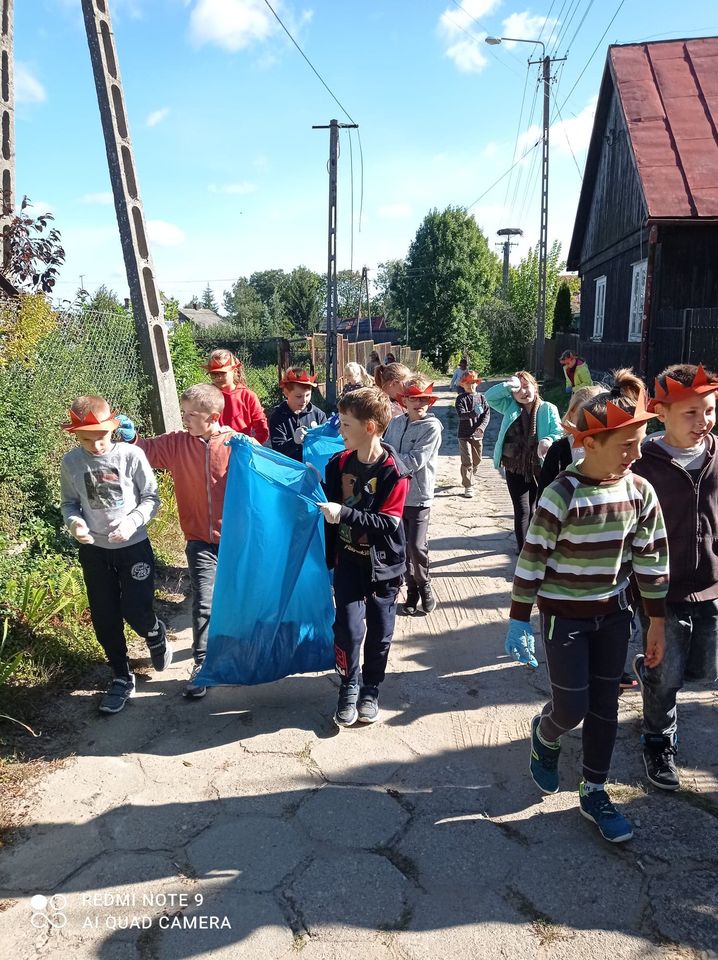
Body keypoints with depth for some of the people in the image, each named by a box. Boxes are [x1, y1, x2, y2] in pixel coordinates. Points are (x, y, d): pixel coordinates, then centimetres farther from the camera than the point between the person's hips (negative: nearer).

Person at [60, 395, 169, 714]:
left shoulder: (131, 455, -15)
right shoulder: (71, 462, -7)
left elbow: (151, 498, -6)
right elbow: (69, 503, 5)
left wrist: (132, 521, -24)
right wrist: (74, 522, -16)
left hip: (134, 546, -3)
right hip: (94, 550, 3)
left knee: (136, 611, -2)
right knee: (104, 619, 8)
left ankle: (156, 635, 36)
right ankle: (122, 678, 28)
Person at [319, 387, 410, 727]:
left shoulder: (393, 472, -18)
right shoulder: (339, 463, -3)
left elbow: (388, 522, -23)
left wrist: (344, 514, -31)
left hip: (382, 563, -2)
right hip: (348, 560, 3)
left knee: (379, 631, 11)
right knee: (347, 628, -3)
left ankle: (370, 690, 31)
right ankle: (348, 688, 20)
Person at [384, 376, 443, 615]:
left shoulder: (432, 427, -11)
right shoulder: (396, 423, 3)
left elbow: (415, 461, -19)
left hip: (418, 496, -4)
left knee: (417, 546, -3)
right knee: (403, 546, 11)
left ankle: (424, 586, 23)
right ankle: (412, 590, 26)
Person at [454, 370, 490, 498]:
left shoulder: (481, 397, 4)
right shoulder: (461, 398, -6)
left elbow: (487, 413, -2)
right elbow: (461, 414, -20)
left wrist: (482, 427, -17)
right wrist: (474, 413, -37)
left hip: (478, 435, 4)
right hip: (464, 434, -4)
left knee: (477, 460, 16)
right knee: (467, 461, -6)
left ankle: (470, 477, 41)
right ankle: (468, 486, 1)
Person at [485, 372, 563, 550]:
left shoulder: (548, 409, -2)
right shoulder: (510, 407, 4)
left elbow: (559, 433, -11)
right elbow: (489, 396, -6)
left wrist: (548, 440, -33)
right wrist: (508, 386, -20)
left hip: (540, 468, 0)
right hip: (515, 469, 0)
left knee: (533, 510, 17)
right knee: (522, 510, -6)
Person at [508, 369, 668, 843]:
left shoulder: (640, 491, -5)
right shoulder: (562, 494, -21)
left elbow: (651, 558, 3)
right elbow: (532, 559, -15)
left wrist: (657, 622, 7)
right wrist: (519, 620, -12)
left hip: (613, 613, 5)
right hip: (564, 615, -4)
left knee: (605, 706, 12)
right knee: (572, 707, 0)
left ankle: (595, 792, 30)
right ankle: (545, 735, 36)